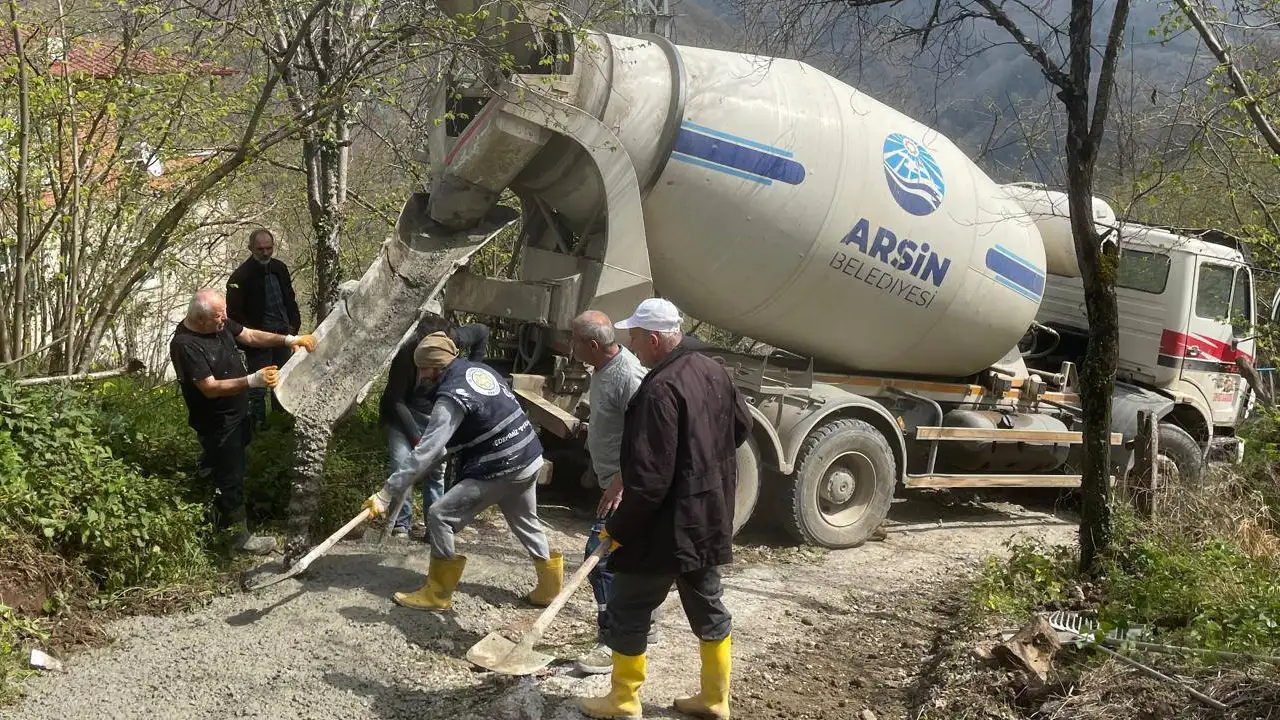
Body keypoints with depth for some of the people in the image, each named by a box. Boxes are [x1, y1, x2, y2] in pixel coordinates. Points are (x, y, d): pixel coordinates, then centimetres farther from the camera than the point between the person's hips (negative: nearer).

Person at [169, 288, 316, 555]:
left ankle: (221, 519, 45)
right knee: (231, 478, 4)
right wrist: (253, 380, -41)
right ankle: (240, 537, 19)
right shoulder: (185, 346, -30)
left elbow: (250, 336, 3)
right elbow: (211, 388, -32)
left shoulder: (220, 323, -6)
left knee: (229, 469, 25)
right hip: (216, 423, -9)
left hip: (235, 413, 9)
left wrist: (288, 340, -10)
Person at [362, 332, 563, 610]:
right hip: (529, 457, 9)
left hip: (499, 469, -9)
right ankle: (550, 587, 38)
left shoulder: (451, 396, -18)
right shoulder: (478, 369, 8)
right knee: (526, 522, 27)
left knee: (440, 516, -3)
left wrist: (386, 494, -23)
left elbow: (426, 451, -23)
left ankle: (437, 594, 6)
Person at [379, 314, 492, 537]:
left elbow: (482, 332, 0)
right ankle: (400, 523, -9)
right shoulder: (406, 357, -30)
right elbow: (395, 401, -23)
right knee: (400, 462, -18)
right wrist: (416, 437, -25)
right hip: (402, 412, -4)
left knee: (437, 467, 1)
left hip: (434, 412, 4)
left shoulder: (454, 339, -21)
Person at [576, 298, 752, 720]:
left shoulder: (660, 390, -25)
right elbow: (742, 427, 20)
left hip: (666, 527, -8)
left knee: (628, 612, 7)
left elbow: (649, 480, -27)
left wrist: (618, 528, -15)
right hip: (709, 520, 9)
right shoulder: (713, 371, 3)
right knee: (708, 606, 19)